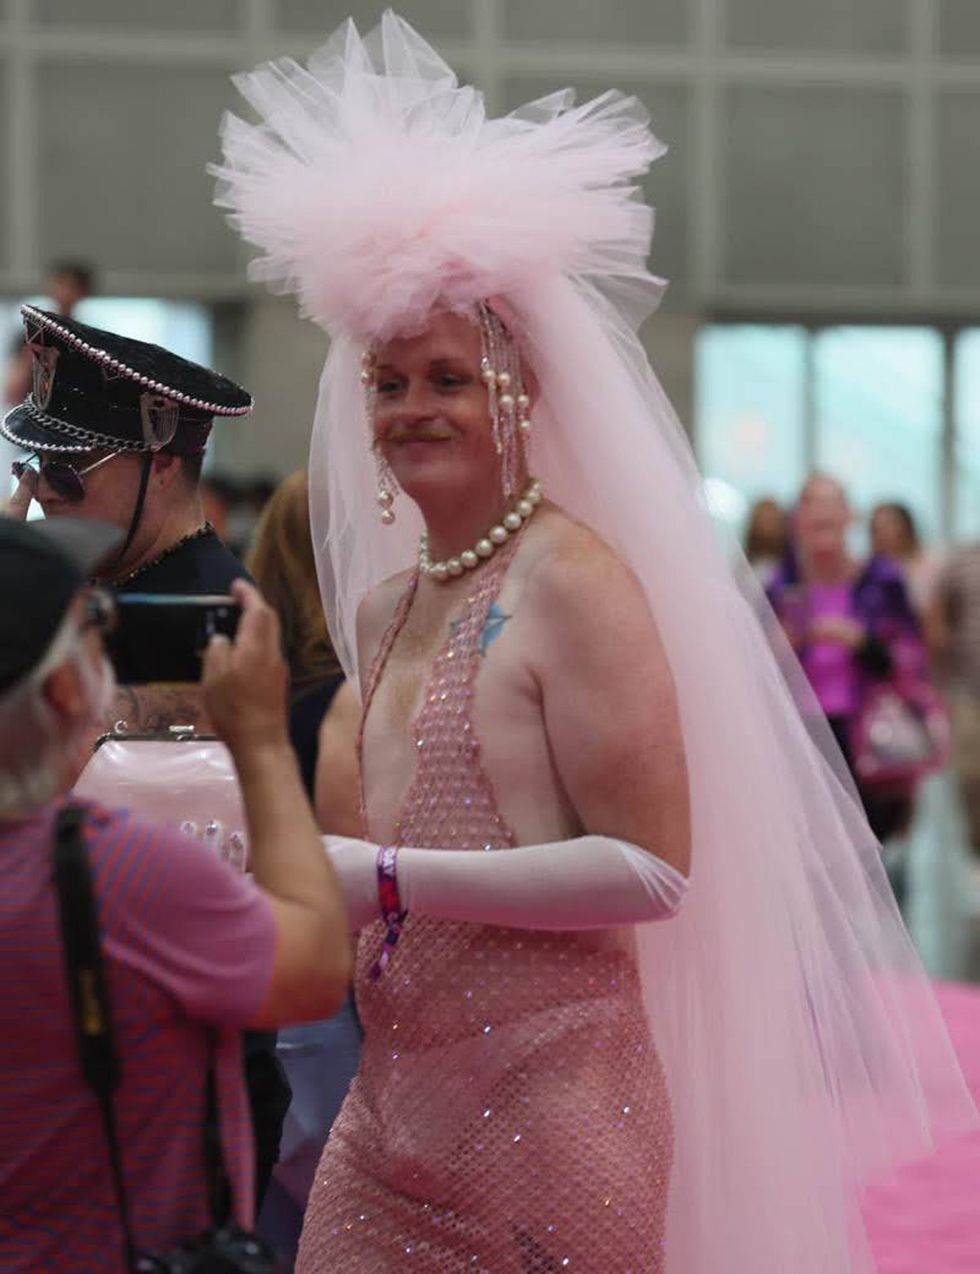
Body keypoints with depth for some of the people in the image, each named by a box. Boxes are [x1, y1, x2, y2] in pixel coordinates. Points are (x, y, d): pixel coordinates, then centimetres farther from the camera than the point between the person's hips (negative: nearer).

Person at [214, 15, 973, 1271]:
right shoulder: (381, 604, 12)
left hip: (543, 1112, -7)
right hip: (395, 1106, 7)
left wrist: (382, 878, -17)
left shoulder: (571, 582, -11)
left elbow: (650, 869, -16)